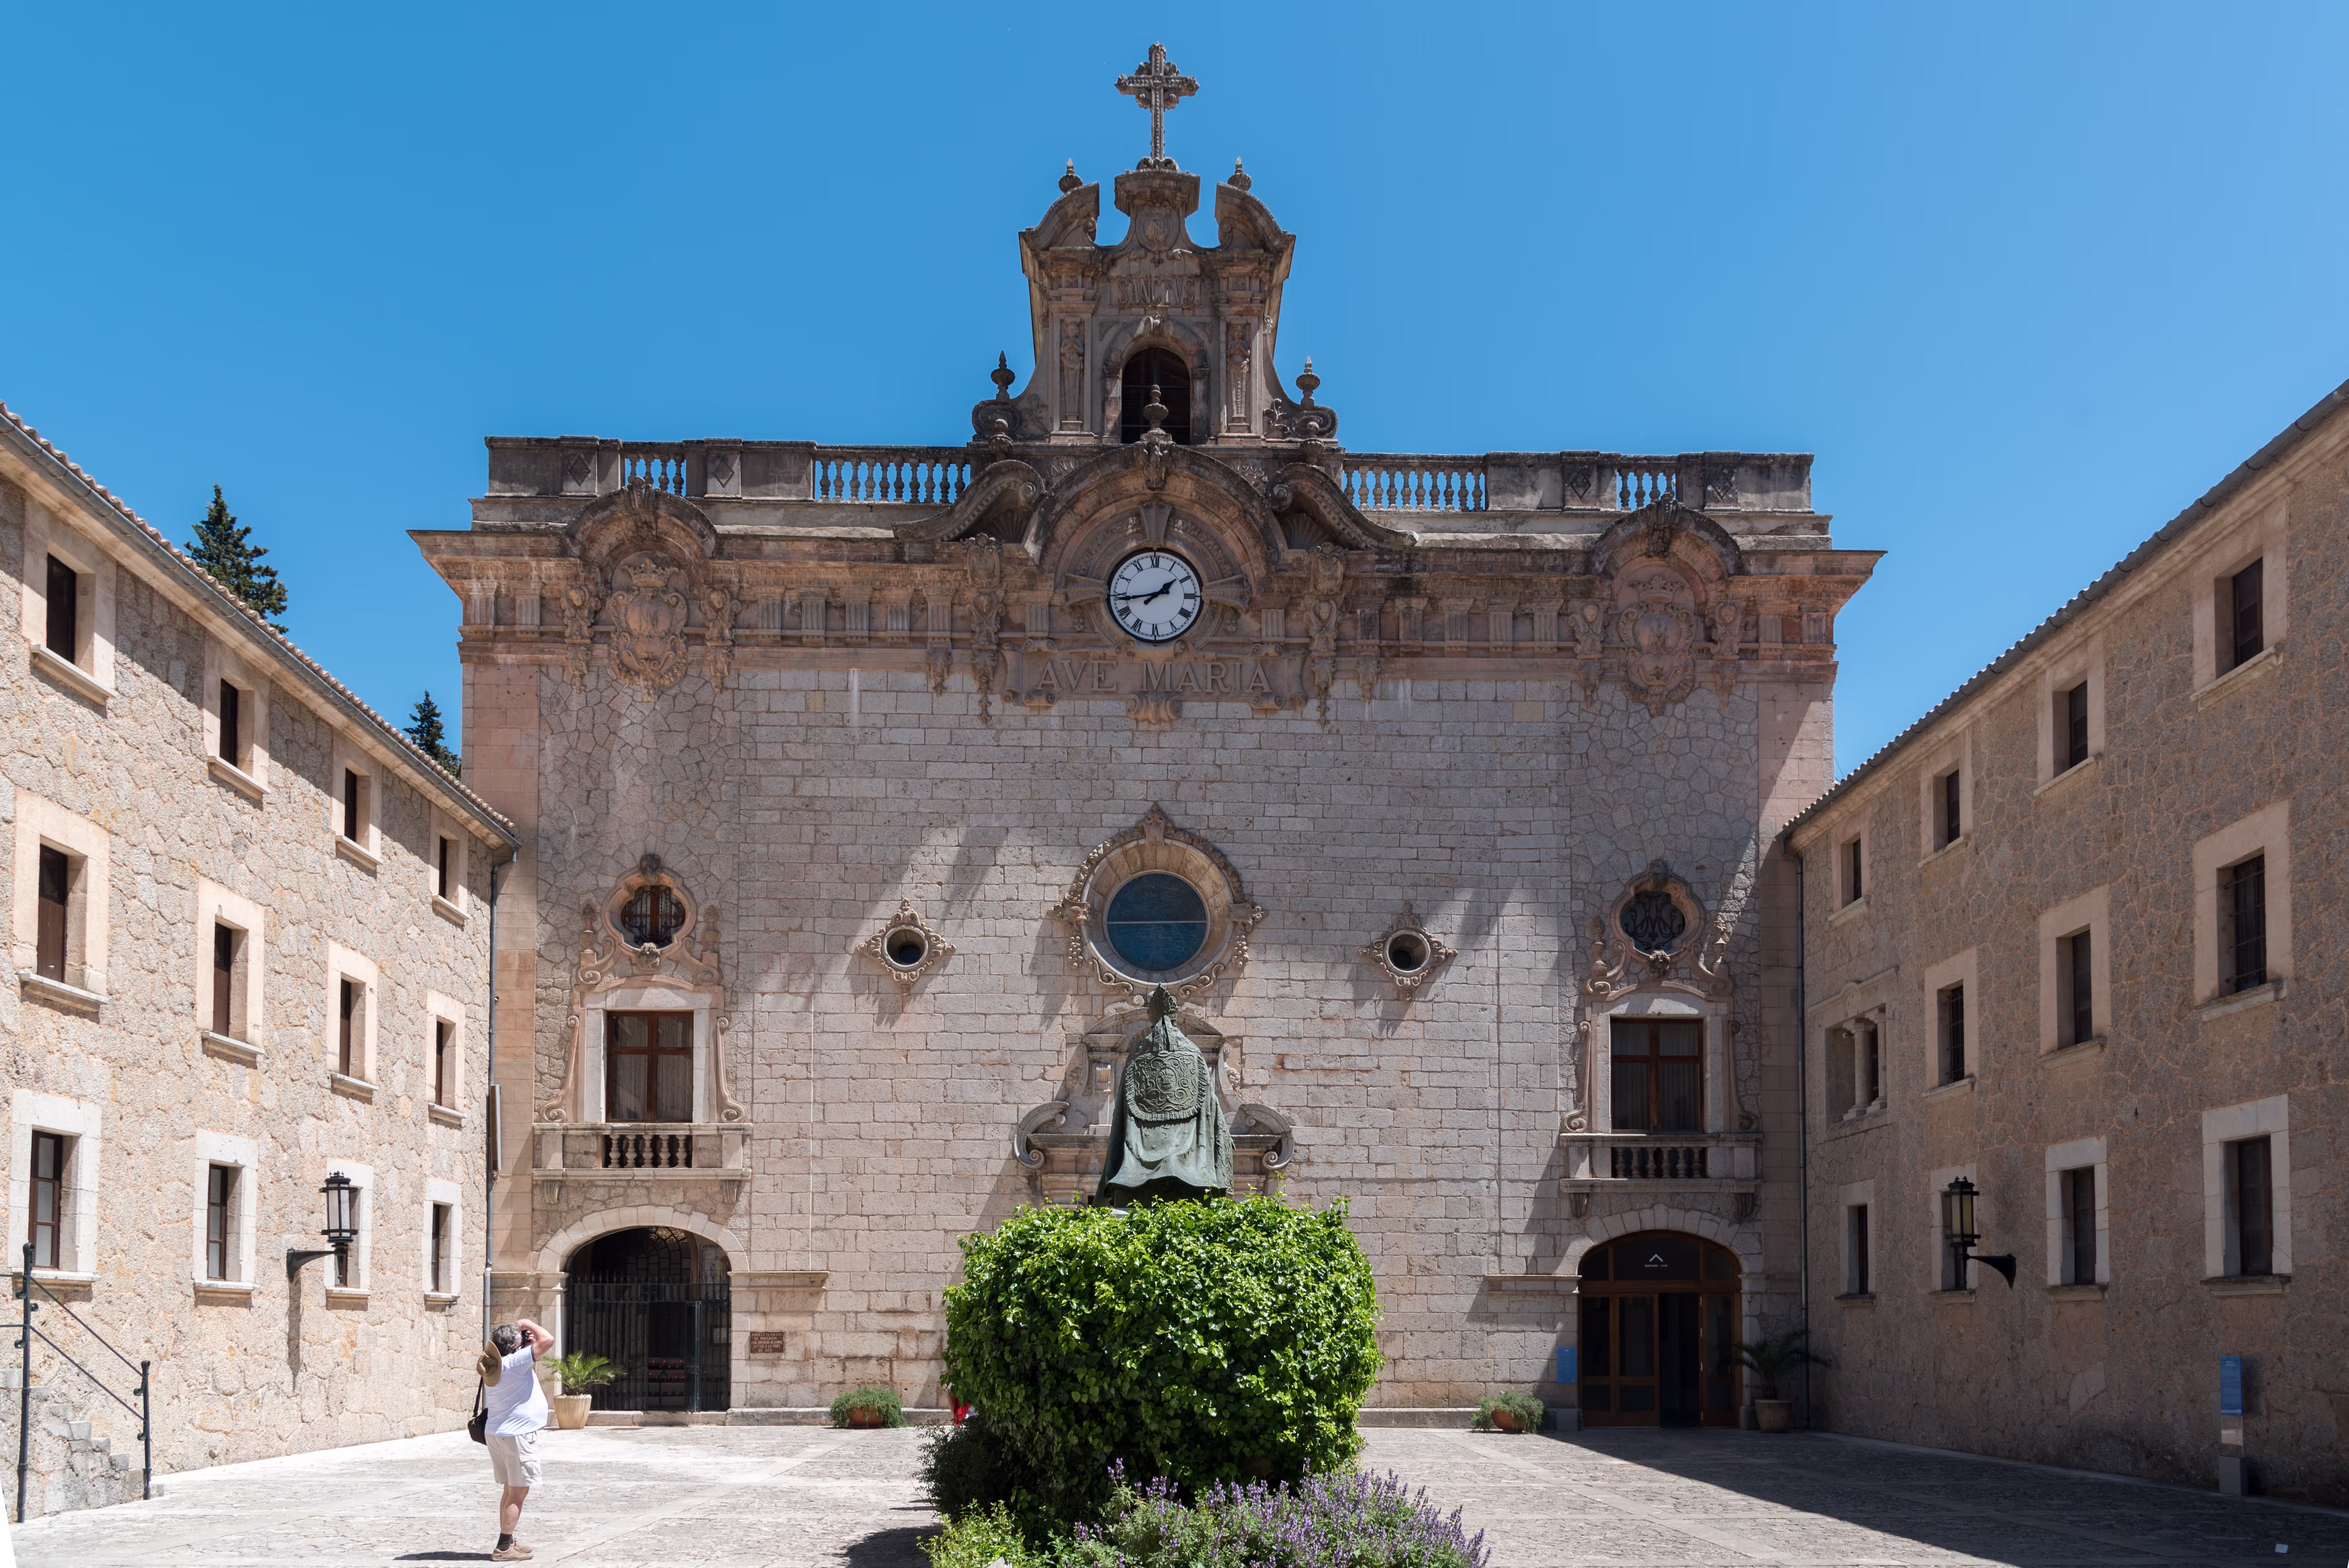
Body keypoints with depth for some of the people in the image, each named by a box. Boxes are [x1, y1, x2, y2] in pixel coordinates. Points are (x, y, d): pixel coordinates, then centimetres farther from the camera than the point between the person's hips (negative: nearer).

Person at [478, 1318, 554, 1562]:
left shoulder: (495, 1364, 9)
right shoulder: (515, 1362, -18)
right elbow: (547, 1340, -24)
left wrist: (528, 1342, 12)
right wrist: (528, 1324, -8)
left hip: (498, 1433, 9)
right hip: (517, 1434, -9)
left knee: (511, 1490, 17)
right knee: (518, 1491, -4)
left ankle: (508, 1542, 22)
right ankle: (504, 1548, -5)